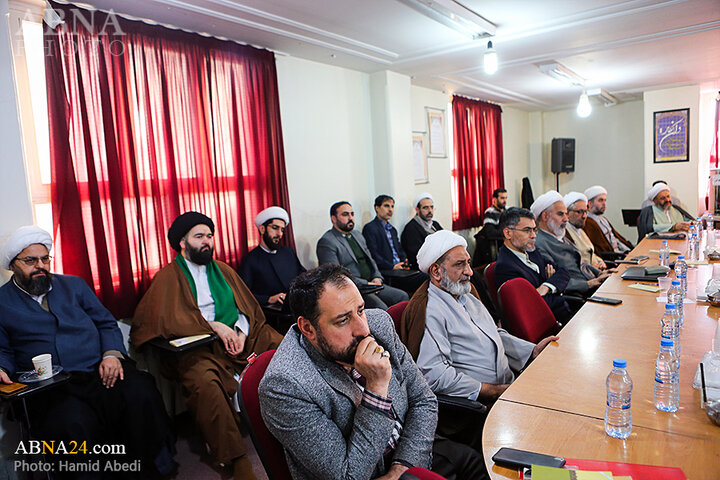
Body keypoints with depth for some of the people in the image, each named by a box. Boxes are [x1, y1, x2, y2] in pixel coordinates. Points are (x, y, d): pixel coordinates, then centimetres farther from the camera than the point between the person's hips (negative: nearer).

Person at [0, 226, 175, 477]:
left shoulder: (74, 285, 19)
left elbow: (106, 323, 16)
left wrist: (112, 354, -3)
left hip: (101, 372, 2)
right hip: (51, 388, -2)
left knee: (141, 394, -29)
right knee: (73, 423, -35)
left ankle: (151, 468, -9)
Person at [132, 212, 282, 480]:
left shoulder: (223, 271, 22)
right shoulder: (168, 277, 6)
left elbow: (247, 307, 17)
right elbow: (165, 319, -9)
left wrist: (242, 332, -4)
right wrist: (214, 326, -14)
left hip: (238, 336, 5)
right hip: (198, 347, -4)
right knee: (203, 382, -36)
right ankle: (236, 458, -25)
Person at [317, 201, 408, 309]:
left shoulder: (358, 236, 21)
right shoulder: (326, 242, -7)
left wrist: (377, 277, 2)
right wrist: (365, 283, -17)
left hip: (372, 286, 8)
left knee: (402, 296, -7)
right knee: (381, 308, -29)